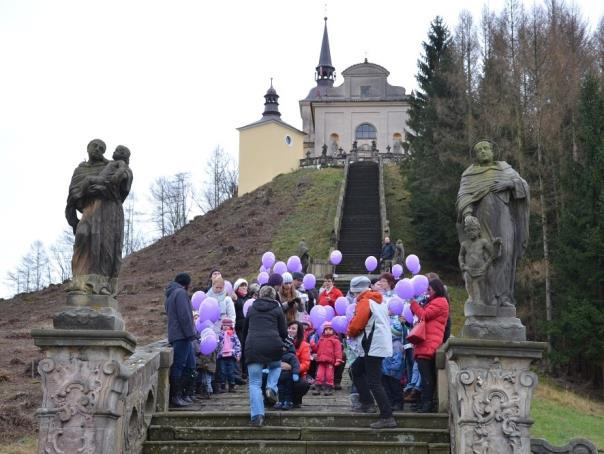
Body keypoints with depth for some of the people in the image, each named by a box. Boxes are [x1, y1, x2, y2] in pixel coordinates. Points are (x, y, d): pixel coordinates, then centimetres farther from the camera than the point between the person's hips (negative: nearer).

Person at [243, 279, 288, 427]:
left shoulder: (251, 308, 20)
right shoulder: (277, 309, 13)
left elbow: (245, 330, 28)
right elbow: (284, 332, 10)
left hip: (253, 346, 1)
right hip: (273, 346, -1)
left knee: (254, 383, 3)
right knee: (276, 366, 31)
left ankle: (257, 415, -10)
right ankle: (271, 388, 4)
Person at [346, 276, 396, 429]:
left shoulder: (364, 302, -11)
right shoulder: (379, 301, 18)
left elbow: (356, 325, -16)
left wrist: (350, 332, 6)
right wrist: (354, 332, 17)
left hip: (373, 347, -10)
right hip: (380, 344, 10)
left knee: (373, 383, -11)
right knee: (356, 369, 23)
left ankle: (387, 417, -15)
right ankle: (366, 403, 24)